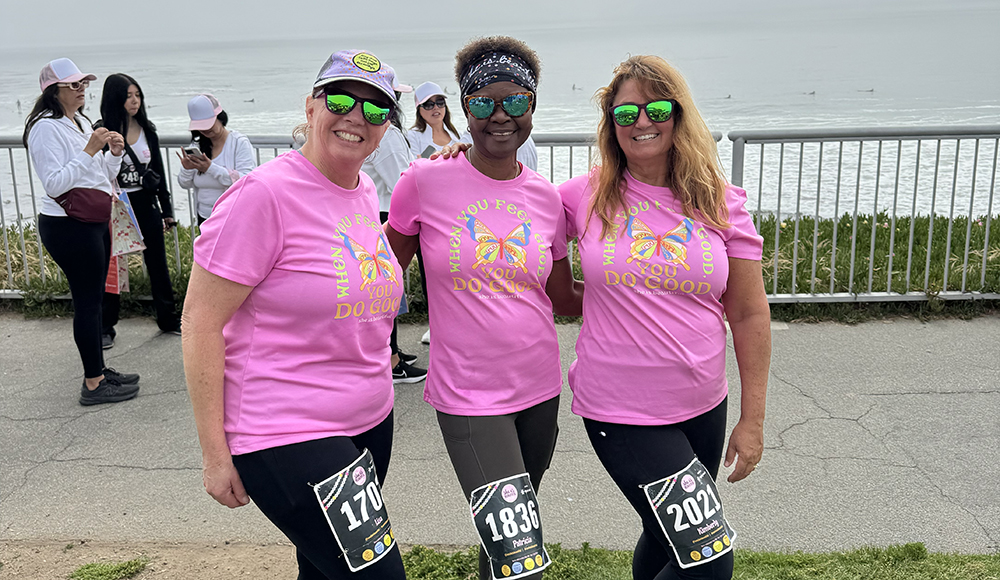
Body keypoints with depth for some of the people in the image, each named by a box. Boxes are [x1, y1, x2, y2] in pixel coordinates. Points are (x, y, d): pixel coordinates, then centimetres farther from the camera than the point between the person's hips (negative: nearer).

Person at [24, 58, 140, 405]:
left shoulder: (82, 122, 15)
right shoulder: (46, 128, -13)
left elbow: (103, 177, 18)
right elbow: (55, 184, -22)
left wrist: (114, 152, 0)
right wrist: (89, 150, -24)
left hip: (94, 222, 9)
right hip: (68, 227, -9)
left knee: (93, 299, 14)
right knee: (87, 302, -5)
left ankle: (98, 371, 24)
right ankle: (93, 384, 2)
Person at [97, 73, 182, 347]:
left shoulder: (147, 129, 6)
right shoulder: (102, 132, -8)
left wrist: (166, 210, 11)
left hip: (145, 204, 4)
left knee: (158, 263, 10)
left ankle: (168, 318, 24)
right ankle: (106, 327, 16)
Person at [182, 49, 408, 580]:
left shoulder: (365, 193, 7)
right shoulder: (265, 193, -17)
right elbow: (200, 320, -16)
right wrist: (214, 452, -15)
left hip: (370, 423, 8)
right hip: (287, 437, -8)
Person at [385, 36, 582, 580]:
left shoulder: (545, 197, 2)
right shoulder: (425, 179, -8)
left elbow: (565, 298, 10)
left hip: (538, 389, 4)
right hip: (467, 396, -4)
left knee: (512, 532, 18)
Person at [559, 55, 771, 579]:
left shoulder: (720, 203, 0)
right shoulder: (585, 196, -4)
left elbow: (749, 315, 2)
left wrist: (752, 419, 1)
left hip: (703, 408, 3)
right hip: (619, 412, -3)